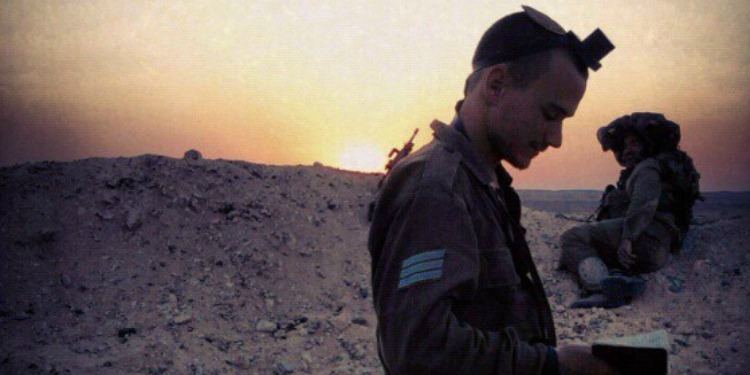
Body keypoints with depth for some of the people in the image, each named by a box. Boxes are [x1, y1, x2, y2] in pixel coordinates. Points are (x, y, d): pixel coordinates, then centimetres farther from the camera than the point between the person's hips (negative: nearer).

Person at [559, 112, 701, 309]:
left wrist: (628, 237, -25)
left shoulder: (648, 167, 7)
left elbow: (645, 202, -14)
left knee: (572, 238, -14)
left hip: (645, 236, -9)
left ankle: (601, 285, -40)